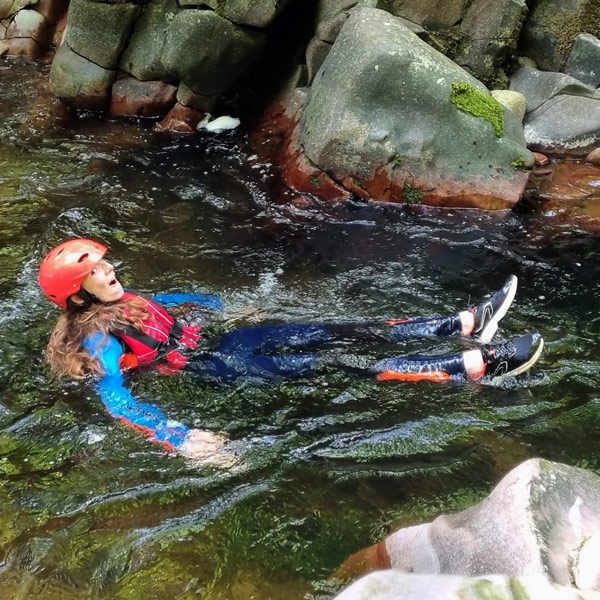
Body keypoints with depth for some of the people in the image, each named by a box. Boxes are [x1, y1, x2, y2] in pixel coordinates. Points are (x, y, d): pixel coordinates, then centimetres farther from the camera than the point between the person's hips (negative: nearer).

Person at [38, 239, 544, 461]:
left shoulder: (123, 301, 12)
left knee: (343, 333, -4)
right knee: (338, 363, -19)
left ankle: (469, 325, -5)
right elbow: (116, 400, -25)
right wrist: (177, 438, -36)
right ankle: (480, 364, -22)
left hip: (217, 339, 9)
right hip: (214, 369, -9)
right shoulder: (98, 336, -13)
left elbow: (170, 300, 30)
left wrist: (226, 306, 34)